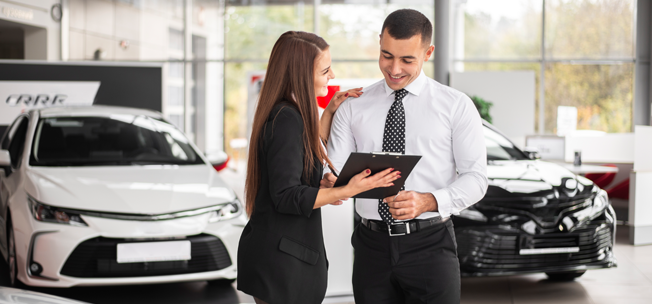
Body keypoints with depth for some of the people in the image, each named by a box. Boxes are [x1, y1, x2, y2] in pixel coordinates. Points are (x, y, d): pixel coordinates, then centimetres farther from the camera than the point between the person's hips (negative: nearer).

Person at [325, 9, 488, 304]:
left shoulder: (456, 106, 1)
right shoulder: (353, 108, 7)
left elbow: (475, 177, -4)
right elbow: (335, 171, 1)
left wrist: (428, 201, -21)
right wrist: (330, 184, -23)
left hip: (429, 246, -2)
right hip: (372, 246, 2)